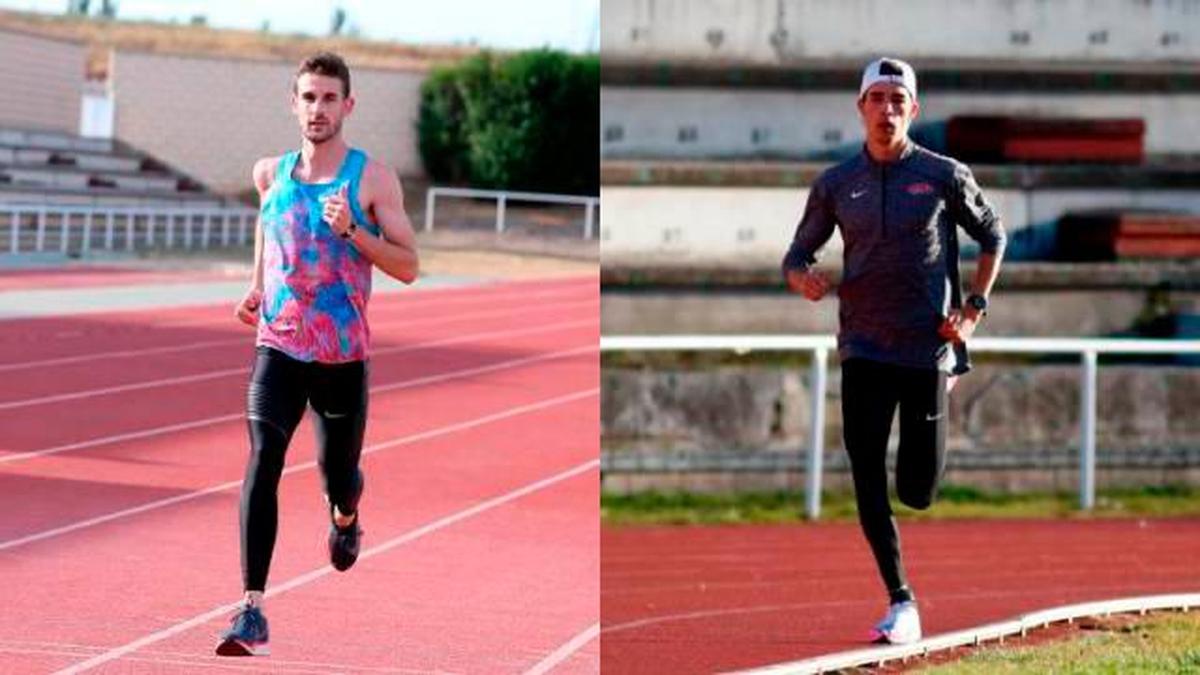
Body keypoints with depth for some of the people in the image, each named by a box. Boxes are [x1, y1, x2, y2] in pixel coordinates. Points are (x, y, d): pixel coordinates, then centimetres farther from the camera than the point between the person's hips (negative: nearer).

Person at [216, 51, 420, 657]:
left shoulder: (373, 180, -5)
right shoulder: (270, 174, 5)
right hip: (278, 346, 1)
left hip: (343, 354, -1)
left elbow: (408, 267, -6)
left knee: (338, 475, 12)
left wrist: (351, 232, -20)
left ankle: (344, 516, 54)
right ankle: (252, 611, -24)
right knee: (263, 461, -18)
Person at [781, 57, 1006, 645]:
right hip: (864, 349, 1)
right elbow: (797, 255, 12)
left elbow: (992, 236, 12)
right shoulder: (835, 185, 4)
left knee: (917, 491, 1)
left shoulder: (944, 176, 0)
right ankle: (901, 604, -2)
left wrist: (974, 308, 0)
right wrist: (803, 279, -13)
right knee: (868, 480, -9)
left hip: (929, 348, -1)